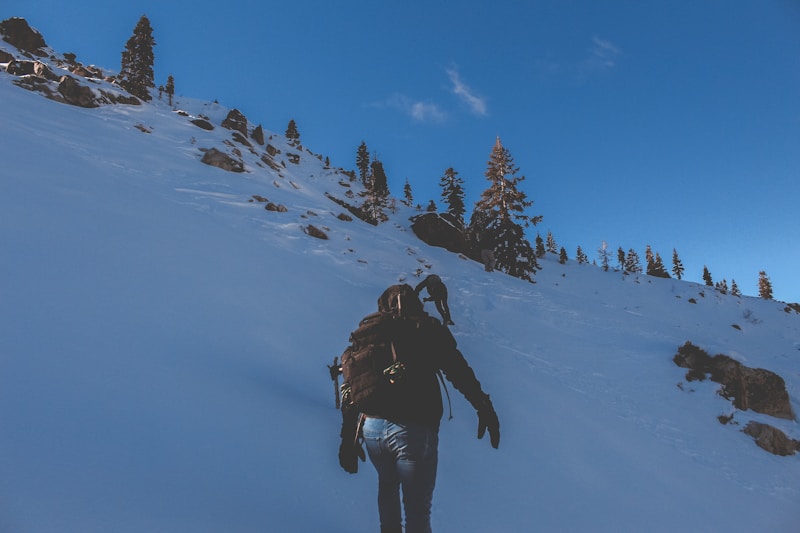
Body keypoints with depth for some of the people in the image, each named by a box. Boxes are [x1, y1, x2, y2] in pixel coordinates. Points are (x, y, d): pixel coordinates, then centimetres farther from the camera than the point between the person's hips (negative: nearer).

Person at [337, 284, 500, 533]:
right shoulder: (429, 329, 3)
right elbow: (459, 371, -5)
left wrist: (348, 438, 14)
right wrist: (484, 407, 2)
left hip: (371, 428, 4)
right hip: (415, 430, -4)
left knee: (387, 484, 32)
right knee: (417, 508, 12)